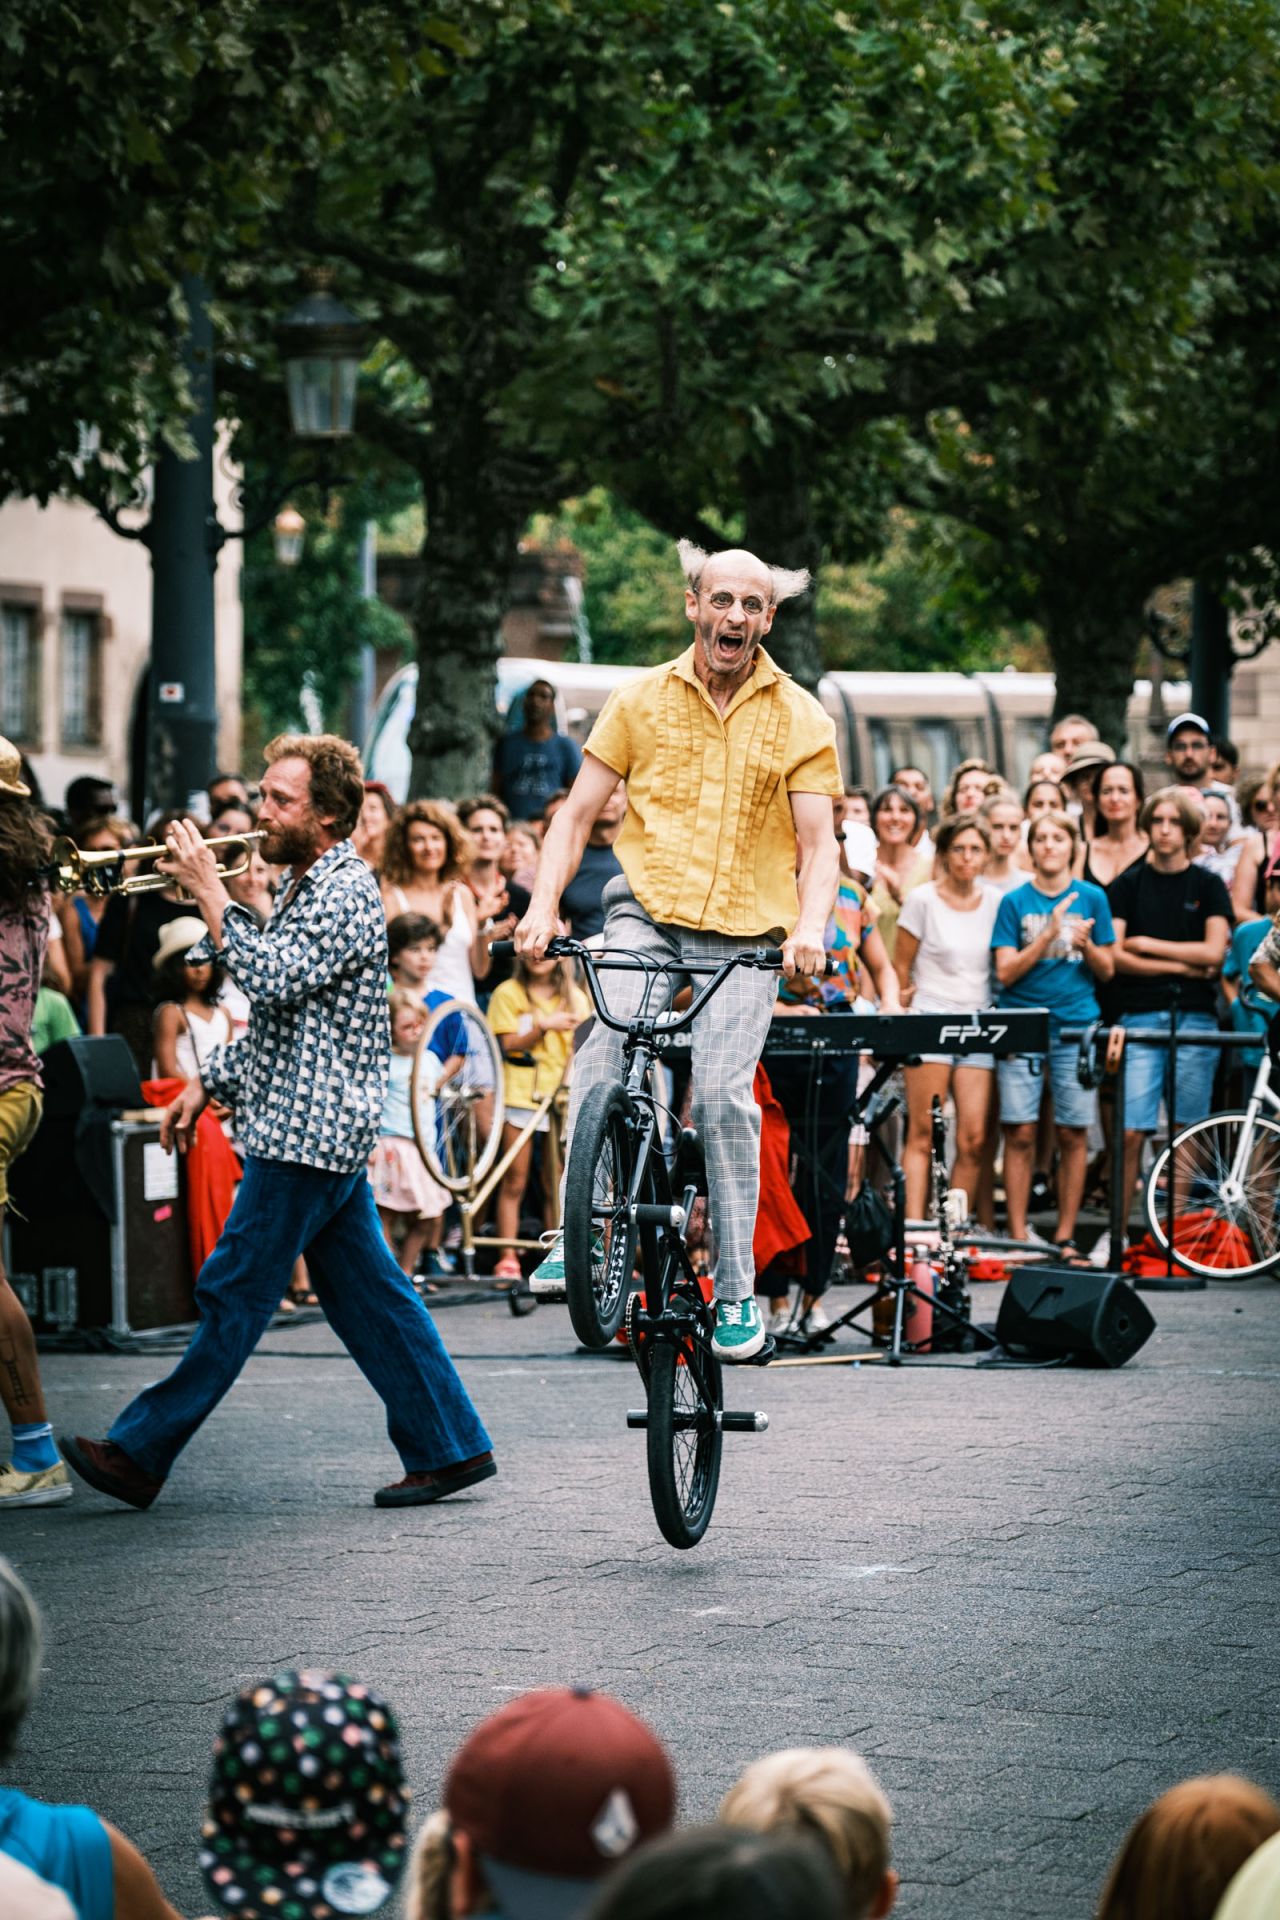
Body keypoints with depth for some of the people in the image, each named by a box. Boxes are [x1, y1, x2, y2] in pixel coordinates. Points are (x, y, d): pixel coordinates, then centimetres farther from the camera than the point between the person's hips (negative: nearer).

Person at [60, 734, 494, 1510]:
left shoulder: (347, 892, -14)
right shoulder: (306, 885, 18)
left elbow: (272, 979, -25)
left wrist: (210, 892, -19)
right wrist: (209, 1084, 20)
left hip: (308, 1133, -10)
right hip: (318, 1132, 10)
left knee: (235, 1295, -5)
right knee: (368, 1296, 9)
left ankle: (141, 1453, -2)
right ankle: (449, 1446, 9)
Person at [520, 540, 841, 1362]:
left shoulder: (801, 719, 6)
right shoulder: (642, 701, 8)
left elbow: (818, 845, 0)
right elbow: (577, 814, 8)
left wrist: (811, 928, -20)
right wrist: (544, 906, -7)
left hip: (748, 933, -1)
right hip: (649, 909, 1)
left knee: (723, 1094, -17)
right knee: (602, 1051, -24)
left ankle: (737, 1291, -7)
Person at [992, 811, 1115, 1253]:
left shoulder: (1091, 898, 8)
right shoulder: (1015, 902, 5)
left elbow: (1107, 970, 10)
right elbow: (1005, 971, -2)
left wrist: (1086, 945, -11)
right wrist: (1048, 937, -15)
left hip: (1076, 1024, 1)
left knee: (1073, 1133, 1)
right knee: (1020, 1133, -4)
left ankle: (1065, 1237, 9)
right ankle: (1018, 1237, 0)